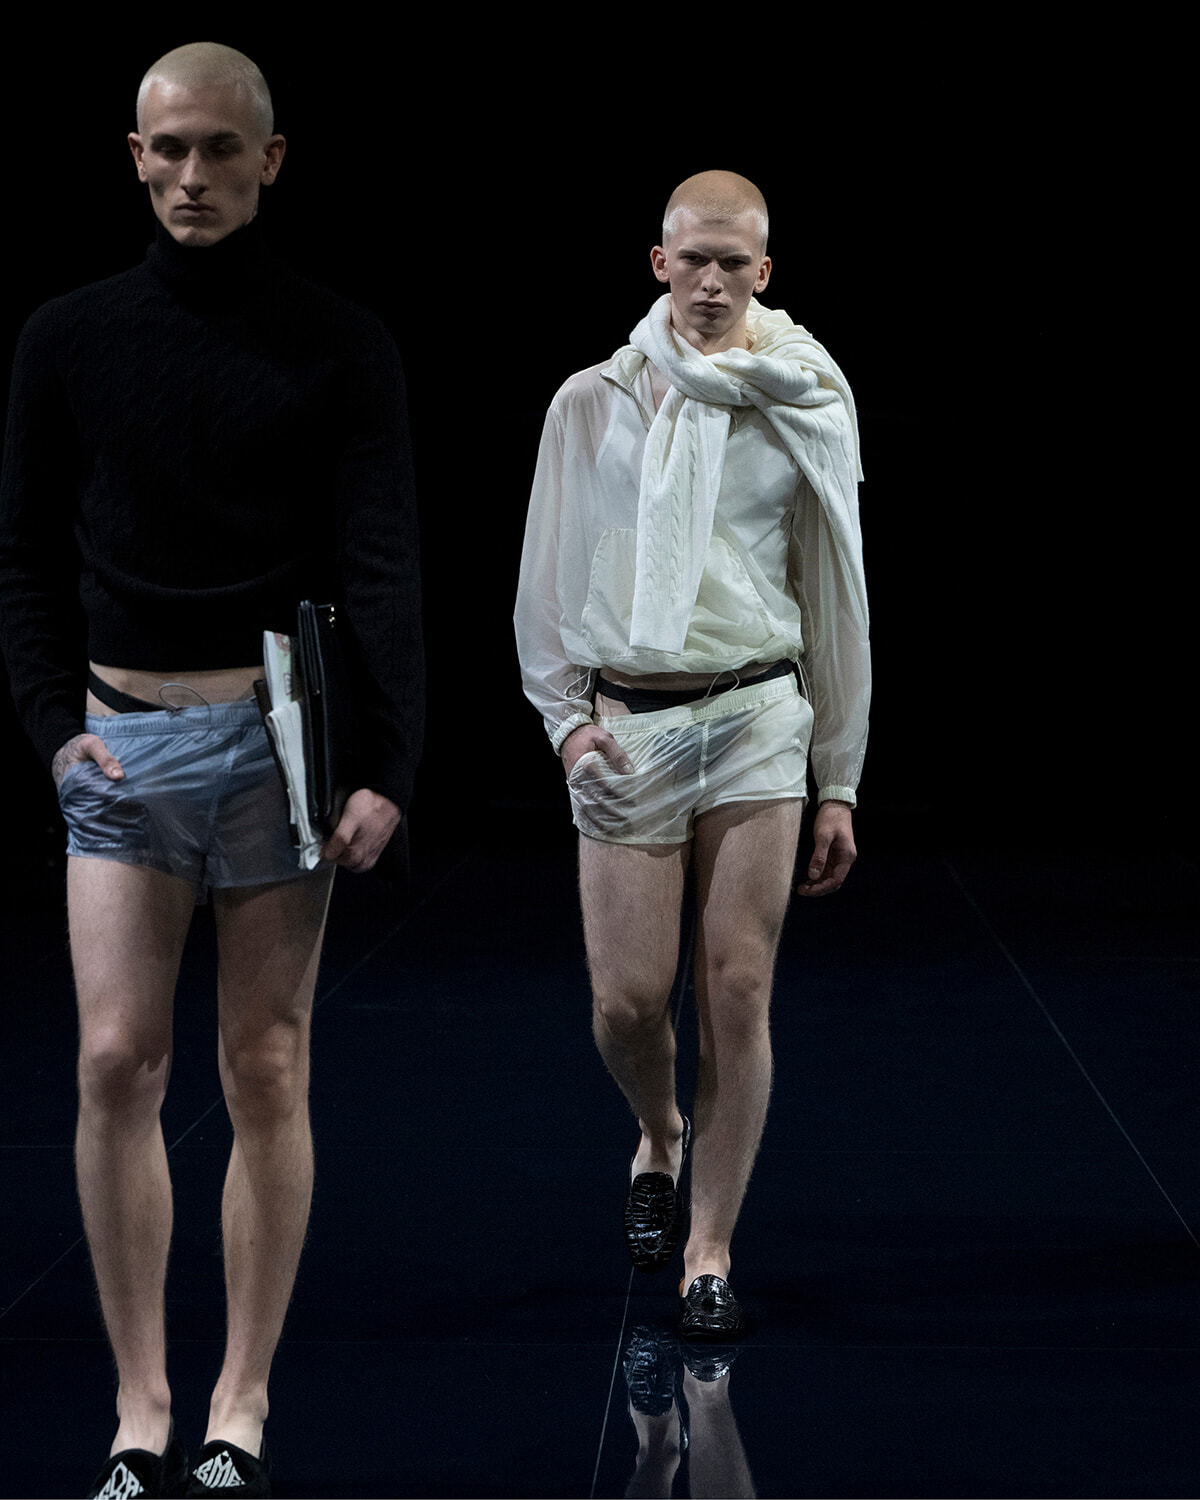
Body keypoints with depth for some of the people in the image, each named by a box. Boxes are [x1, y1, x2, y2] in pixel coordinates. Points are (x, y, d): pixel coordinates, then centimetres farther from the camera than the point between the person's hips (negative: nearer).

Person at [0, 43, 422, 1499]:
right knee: (117, 1064, -6)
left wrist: (388, 769, -12)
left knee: (266, 1075, 2)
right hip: (123, 738, 1)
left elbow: (382, 568, -2)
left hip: (283, 736, -1)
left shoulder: (338, 345, 3)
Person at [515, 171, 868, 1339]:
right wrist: (565, 718, -3)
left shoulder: (802, 410, 6)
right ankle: (659, 1140, 32)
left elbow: (835, 601, 10)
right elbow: (546, 584, 11)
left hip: (757, 719, 0)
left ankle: (709, 1255, 7)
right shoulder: (592, 404, 5)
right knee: (628, 998, -2)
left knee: (739, 992, -3)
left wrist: (838, 784, 9)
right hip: (627, 727, 0)